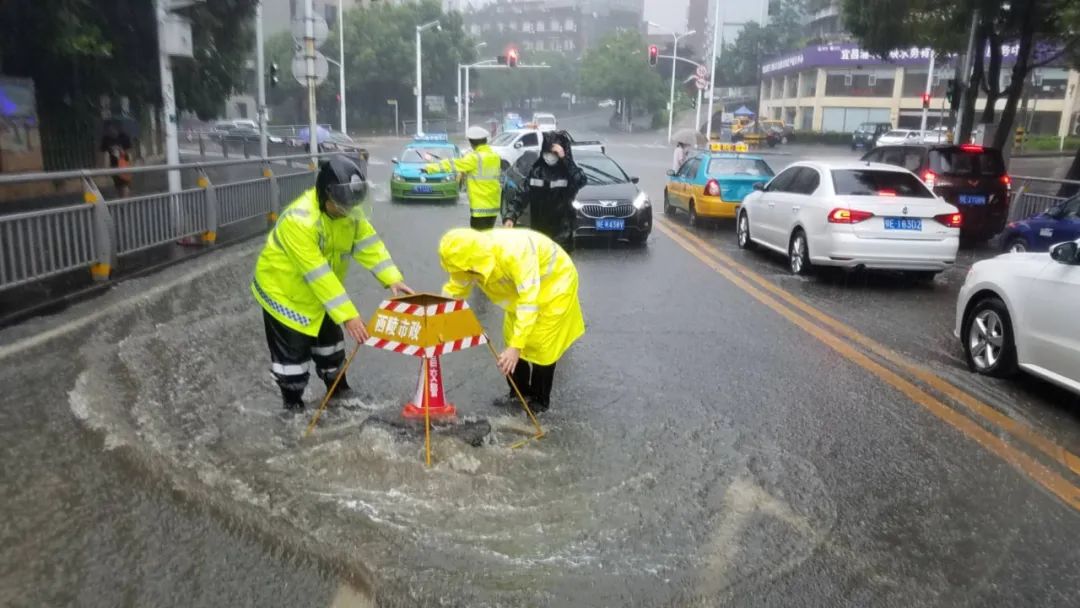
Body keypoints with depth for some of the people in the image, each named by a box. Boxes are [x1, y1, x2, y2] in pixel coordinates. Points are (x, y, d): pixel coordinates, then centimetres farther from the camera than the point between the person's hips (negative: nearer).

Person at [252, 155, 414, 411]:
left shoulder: (349, 210, -13)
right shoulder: (299, 220, -37)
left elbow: (369, 244, -12)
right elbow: (318, 274, -39)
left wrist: (392, 279, -27)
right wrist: (348, 315, -40)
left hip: (318, 292, 7)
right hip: (283, 290, -7)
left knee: (329, 340, 20)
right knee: (292, 352, 2)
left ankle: (338, 390, 40)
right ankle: (293, 405, 23)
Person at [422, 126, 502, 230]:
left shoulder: (475, 158, -14)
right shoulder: (495, 156, 9)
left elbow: (453, 164, -16)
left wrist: (429, 168, -12)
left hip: (480, 206, -8)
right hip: (494, 205, 8)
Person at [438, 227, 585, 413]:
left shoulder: (514, 253, -42)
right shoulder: (473, 253, -19)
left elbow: (529, 301, -44)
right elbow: (453, 291, -8)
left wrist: (516, 347, -48)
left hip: (554, 281, -7)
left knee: (540, 344, -5)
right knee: (511, 337, 7)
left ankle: (540, 400, 13)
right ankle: (520, 391, 25)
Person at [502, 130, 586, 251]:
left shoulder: (568, 171, -6)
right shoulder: (536, 171, 4)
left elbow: (581, 181, -30)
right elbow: (521, 196, 5)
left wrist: (565, 159, -30)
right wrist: (510, 217, -9)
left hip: (561, 233, -4)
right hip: (538, 232, 4)